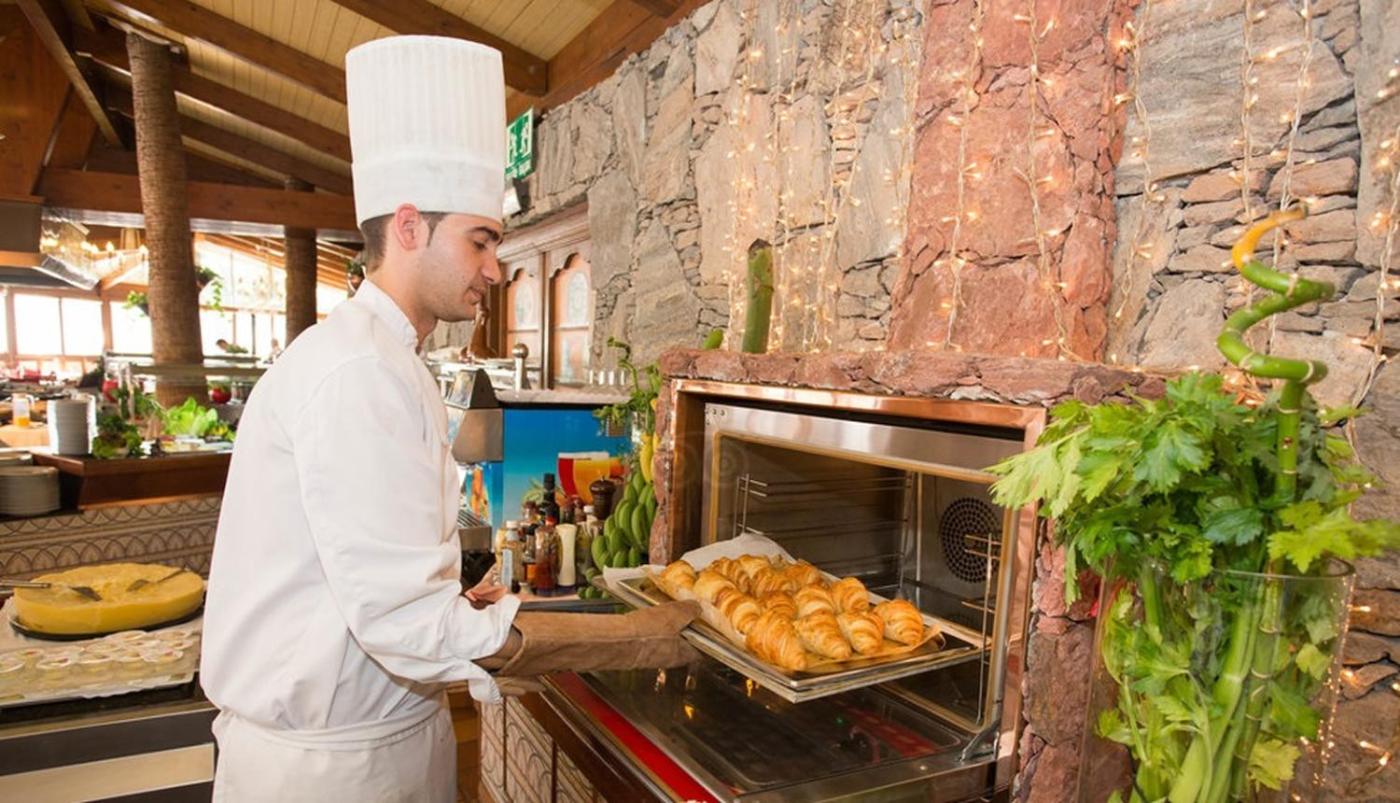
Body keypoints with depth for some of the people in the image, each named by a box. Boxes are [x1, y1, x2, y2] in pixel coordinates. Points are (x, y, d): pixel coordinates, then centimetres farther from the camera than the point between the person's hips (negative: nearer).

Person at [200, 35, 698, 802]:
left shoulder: (374, 356, 10)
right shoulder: (356, 371, -24)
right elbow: (409, 621, -29)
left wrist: (462, 601, 1)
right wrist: (631, 640, -22)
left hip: (392, 729, 9)